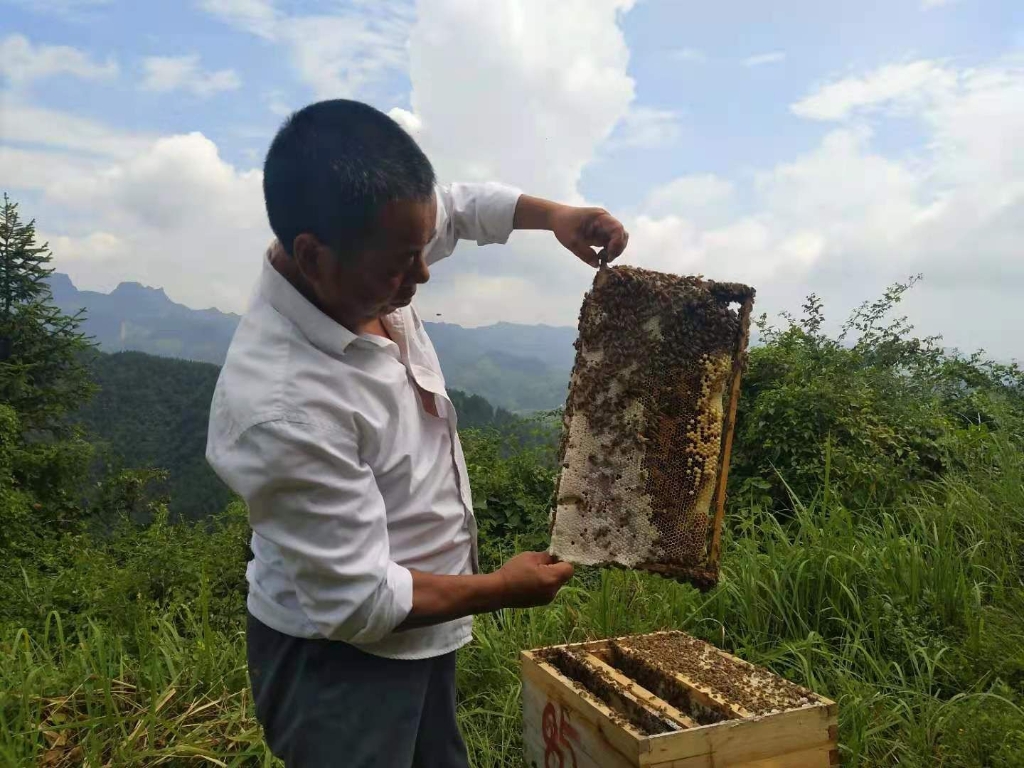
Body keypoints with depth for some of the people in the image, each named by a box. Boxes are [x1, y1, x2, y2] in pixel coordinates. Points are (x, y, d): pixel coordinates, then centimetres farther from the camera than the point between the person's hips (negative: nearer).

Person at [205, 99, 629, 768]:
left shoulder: (361, 270, -13)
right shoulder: (284, 409, -36)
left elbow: (454, 204, 10)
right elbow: (360, 602, -27)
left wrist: (554, 215, -4)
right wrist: (500, 590, -15)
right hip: (339, 659, -8)